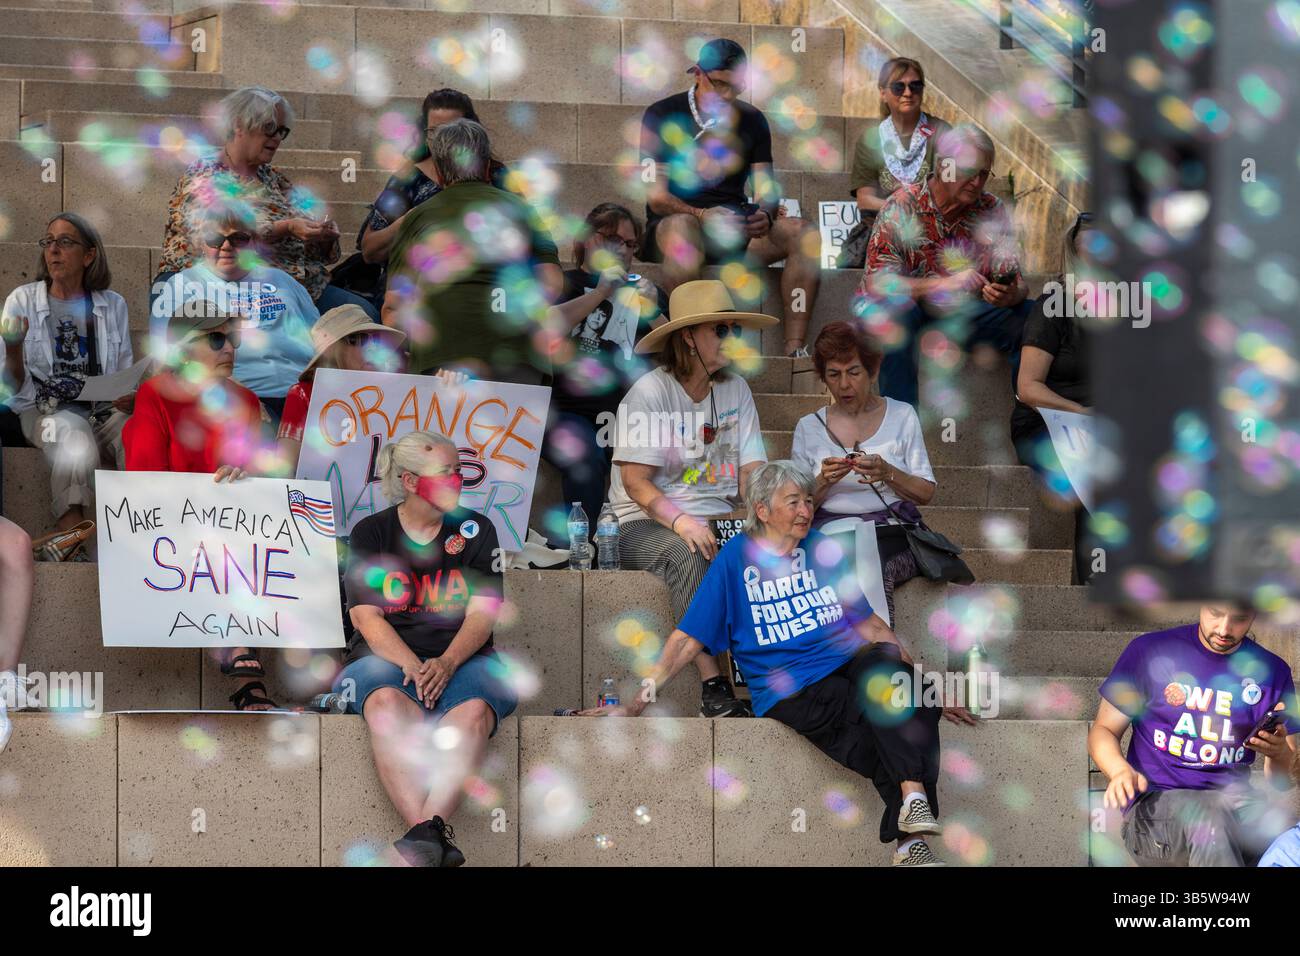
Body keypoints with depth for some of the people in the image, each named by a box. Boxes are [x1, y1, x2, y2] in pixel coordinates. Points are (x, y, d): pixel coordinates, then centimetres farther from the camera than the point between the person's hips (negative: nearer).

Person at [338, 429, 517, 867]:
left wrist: (446, 663, -17)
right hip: (386, 656, -1)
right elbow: (367, 616, -1)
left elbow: (483, 612, 2)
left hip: (460, 658, 1)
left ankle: (425, 833, -53)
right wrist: (412, 667, -18)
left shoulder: (475, 530, 12)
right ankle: (434, 838, -50)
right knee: (387, 705, -38)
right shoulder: (370, 532, 9)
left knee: (473, 711, -36)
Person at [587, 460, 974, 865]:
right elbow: (688, 639, 4)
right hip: (787, 692, -3)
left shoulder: (823, 549, 18)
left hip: (848, 668, 3)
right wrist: (634, 703, -4)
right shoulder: (737, 558, 6)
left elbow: (870, 625, 22)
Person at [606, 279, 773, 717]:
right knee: (687, 556, -37)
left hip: (718, 519, 5)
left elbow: (752, 471, 6)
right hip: (646, 524, -5)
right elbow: (636, 483, -12)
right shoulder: (650, 393, -6)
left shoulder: (736, 390, 12)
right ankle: (711, 683, -38)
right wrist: (681, 521, -30)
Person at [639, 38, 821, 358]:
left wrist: (764, 215, -19)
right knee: (682, 230, -40)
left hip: (736, 228, 4)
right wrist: (702, 216, -27)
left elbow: (765, 188, 7)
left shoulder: (752, 121, 16)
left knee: (804, 233, -22)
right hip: (680, 220, -4)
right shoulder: (663, 116, 2)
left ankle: (794, 346, -30)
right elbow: (656, 197, -7)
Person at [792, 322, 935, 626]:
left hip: (893, 534, -1)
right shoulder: (809, 427, 15)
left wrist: (888, 474, -12)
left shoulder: (902, 416, 12)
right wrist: (824, 481, -9)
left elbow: (926, 493, 7)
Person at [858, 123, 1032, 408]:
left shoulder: (991, 211, -1)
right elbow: (878, 282, -25)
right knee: (898, 315, -38)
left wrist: (1011, 295, -30)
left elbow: (1015, 281, -2)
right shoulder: (901, 208, -15)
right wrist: (948, 283, -37)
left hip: (960, 313, 4)